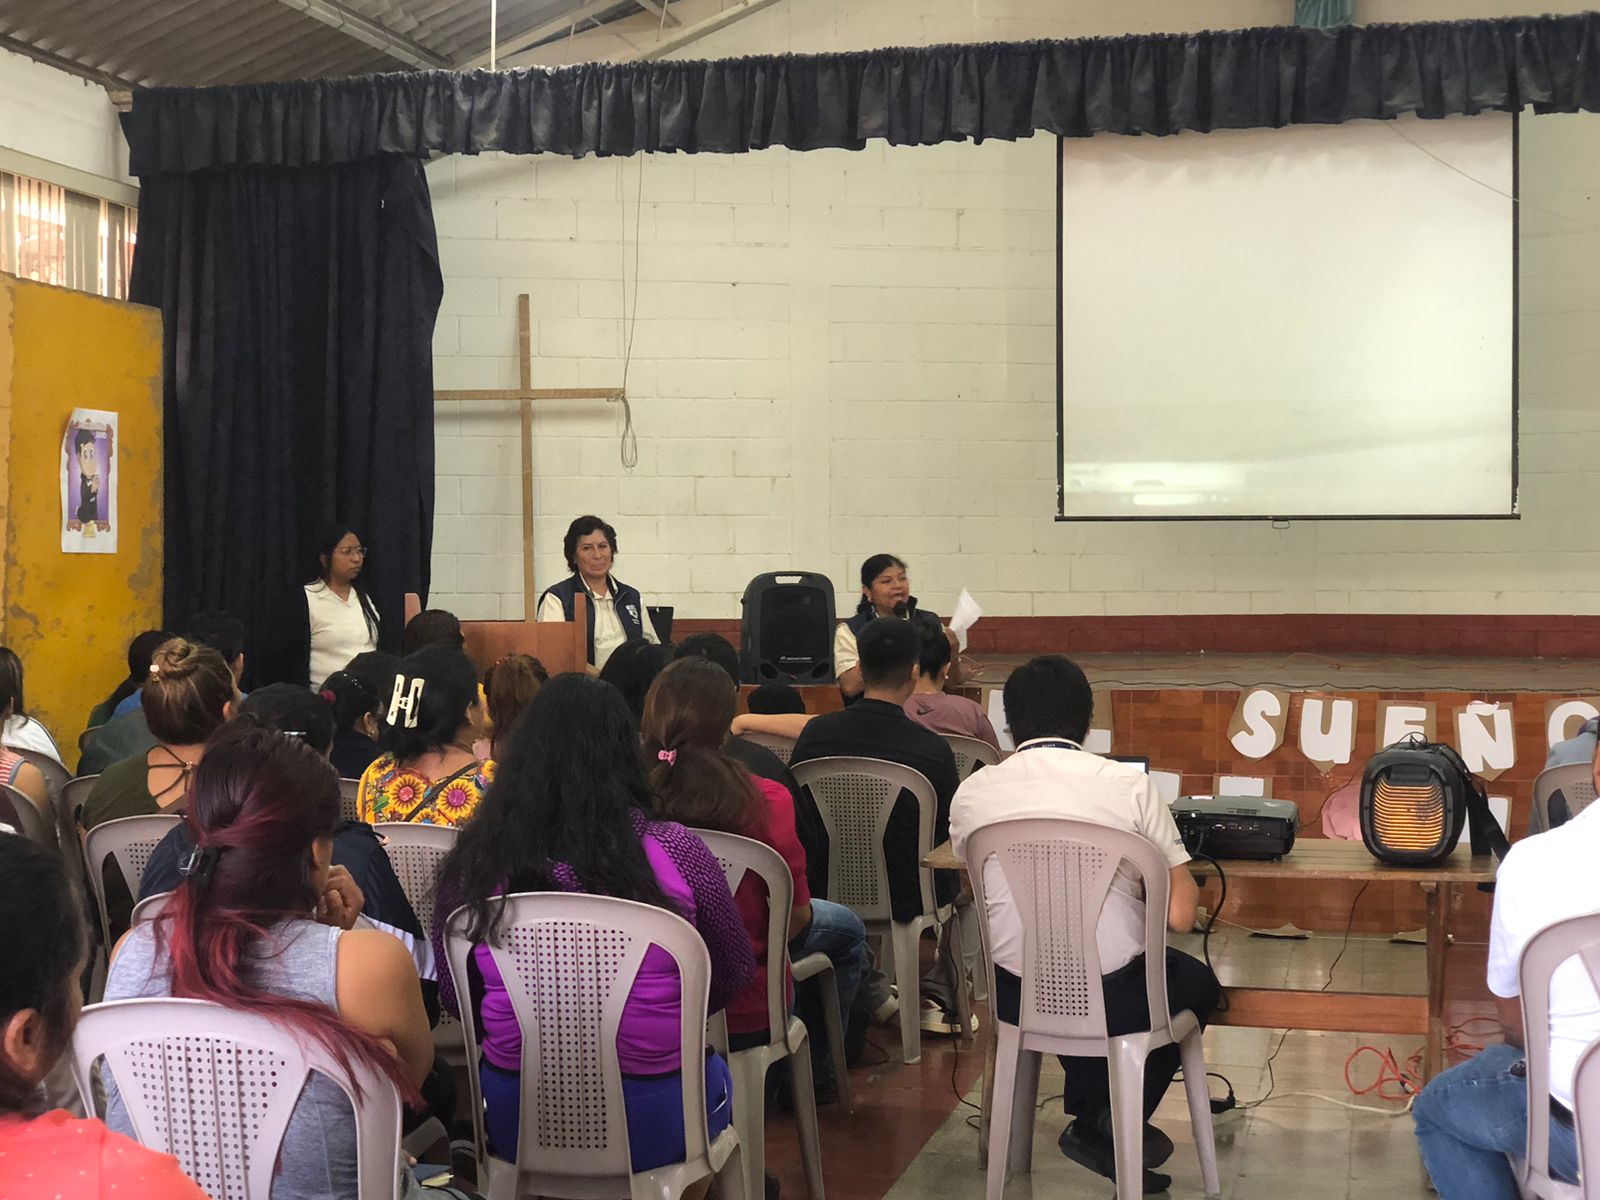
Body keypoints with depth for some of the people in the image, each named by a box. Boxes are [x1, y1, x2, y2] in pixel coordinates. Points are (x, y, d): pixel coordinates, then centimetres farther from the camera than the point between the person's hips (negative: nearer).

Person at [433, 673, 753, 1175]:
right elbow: (735, 974, 2)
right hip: (651, 1125, -2)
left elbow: (455, 998, 4)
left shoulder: (473, 862, -8)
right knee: (716, 1073, 31)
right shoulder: (675, 852, -13)